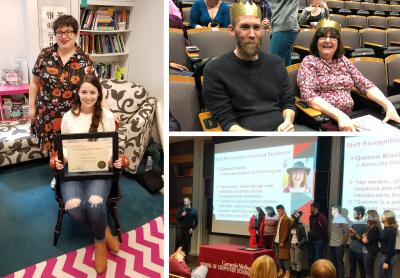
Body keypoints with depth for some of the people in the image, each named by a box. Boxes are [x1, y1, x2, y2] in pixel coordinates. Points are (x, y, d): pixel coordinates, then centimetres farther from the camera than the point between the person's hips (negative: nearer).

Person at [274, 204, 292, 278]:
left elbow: (286, 232, -17)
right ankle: (281, 270, 23)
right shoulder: (280, 219, 13)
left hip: (283, 242, -8)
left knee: (284, 257, -5)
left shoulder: (287, 219, -13)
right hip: (277, 241, 9)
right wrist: (276, 239, 11)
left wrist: (282, 242, -19)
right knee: (278, 257, 13)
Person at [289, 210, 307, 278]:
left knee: (298, 261, -2)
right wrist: (290, 243, 4)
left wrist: (300, 244, -21)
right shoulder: (292, 226, 7)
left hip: (298, 245, -7)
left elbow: (304, 237, -12)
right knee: (293, 261, 11)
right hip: (292, 245, 7)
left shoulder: (300, 226, -13)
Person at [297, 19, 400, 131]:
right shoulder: (309, 62, -2)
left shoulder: (343, 61, 13)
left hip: (349, 117, 5)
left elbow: (365, 84, 7)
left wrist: (388, 105, -11)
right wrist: (339, 115, -28)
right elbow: (308, 95, -17)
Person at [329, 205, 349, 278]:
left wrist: (343, 243, -5)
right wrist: (330, 241, 9)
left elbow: (346, 233, -7)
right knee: (333, 262, 11)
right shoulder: (333, 219, 14)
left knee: (339, 263, -1)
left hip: (339, 245, -7)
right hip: (332, 245, 7)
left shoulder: (342, 220, -6)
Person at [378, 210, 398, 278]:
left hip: (388, 257, -9)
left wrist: (387, 262, -20)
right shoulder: (385, 229, 9)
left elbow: (391, 247, -20)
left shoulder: (391, 231, -18)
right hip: (384, 256, 9)